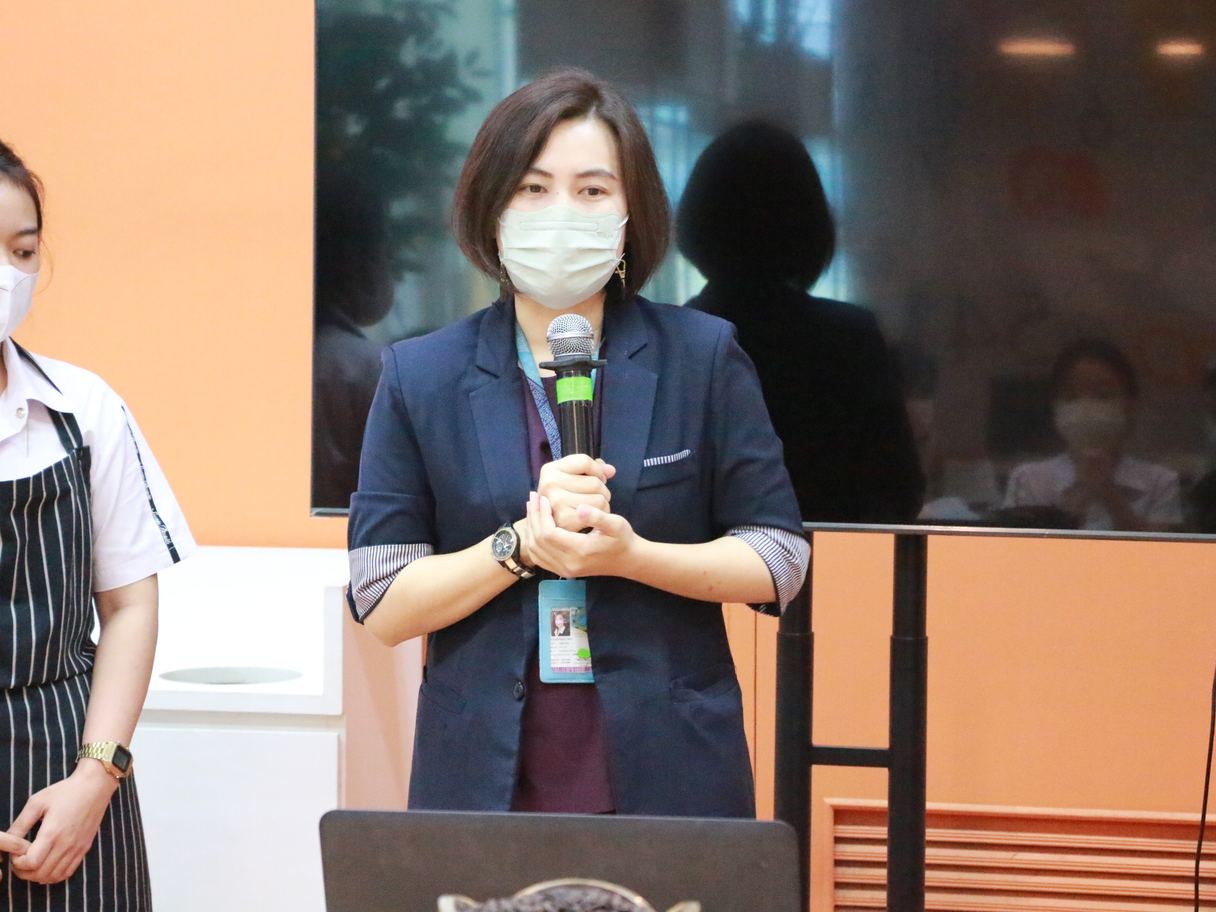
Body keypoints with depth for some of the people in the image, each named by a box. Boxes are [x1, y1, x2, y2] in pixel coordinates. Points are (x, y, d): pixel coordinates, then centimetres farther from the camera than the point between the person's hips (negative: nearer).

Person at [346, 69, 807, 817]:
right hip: (485, 780, 0)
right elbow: (382, 605, 0)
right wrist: (523, 545, -15)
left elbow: (780, 563, 2)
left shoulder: (704, 358, 2)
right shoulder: (420, 377, 3)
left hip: (670, 778, 0)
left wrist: (630, 556, -14)